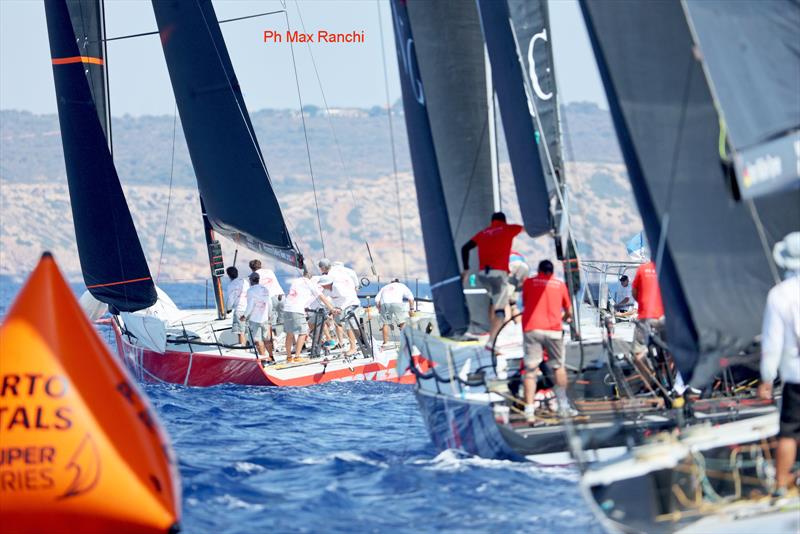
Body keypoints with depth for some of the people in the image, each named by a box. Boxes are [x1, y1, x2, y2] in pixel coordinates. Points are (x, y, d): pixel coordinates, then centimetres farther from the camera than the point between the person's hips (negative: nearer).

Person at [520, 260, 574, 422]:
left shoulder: (528, 282, 10)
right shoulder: (560, 284, 12)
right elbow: (568, 311, 21)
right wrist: (566, 317, 44)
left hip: (531, 328, -1)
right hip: (553, 330, 1)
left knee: (530, 369, -2)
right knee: (558, 366, 18)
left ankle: (529, 410, -10)